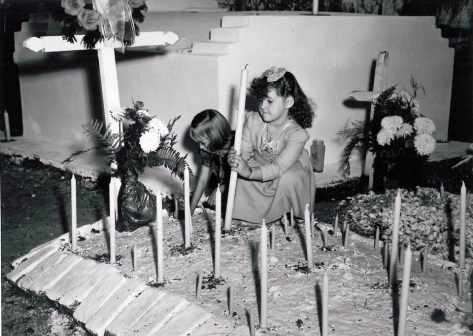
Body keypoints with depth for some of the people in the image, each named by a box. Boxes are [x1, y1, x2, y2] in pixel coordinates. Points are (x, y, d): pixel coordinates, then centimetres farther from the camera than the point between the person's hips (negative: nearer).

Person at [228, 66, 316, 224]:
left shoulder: (297, 134, -27)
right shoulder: (253, 121, -13)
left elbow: (279, 167, -36)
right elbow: (244, 151, -13)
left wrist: (250, 173, -51)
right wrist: (236, 159, -39)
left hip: (291, 174, -4)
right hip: (260, 171, 4)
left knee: (288, 179, -36)